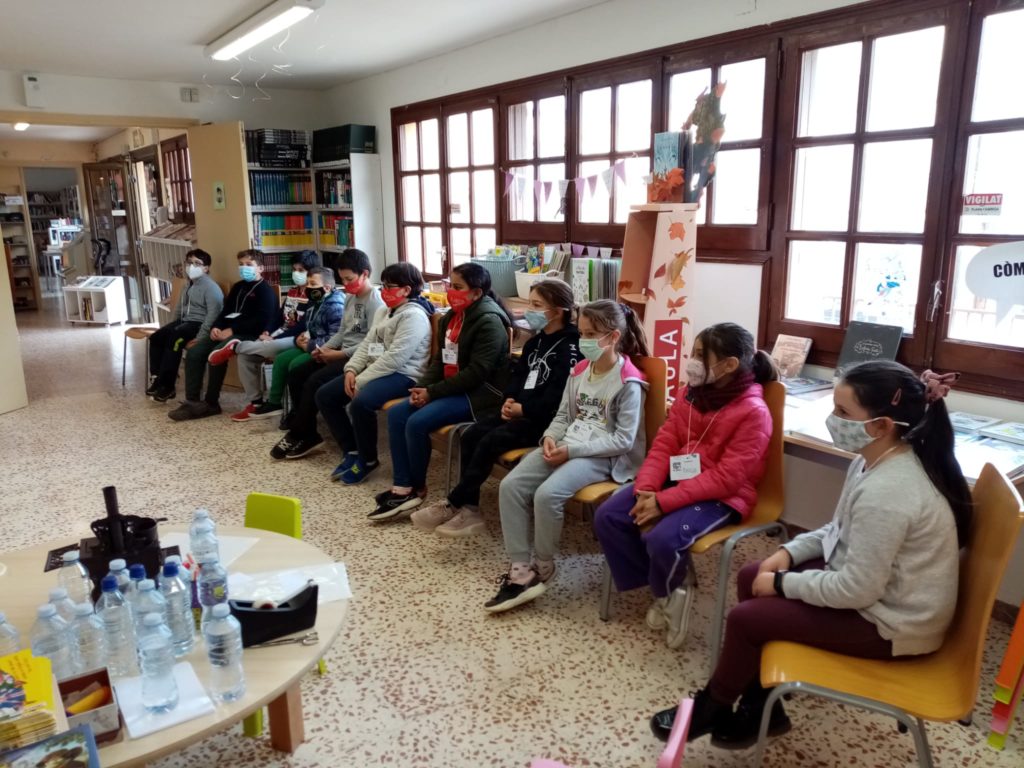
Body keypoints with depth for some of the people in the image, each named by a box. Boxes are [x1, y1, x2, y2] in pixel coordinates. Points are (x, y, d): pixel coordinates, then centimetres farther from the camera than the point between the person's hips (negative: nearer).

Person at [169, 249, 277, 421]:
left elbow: (262, 321, -18)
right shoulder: (238, 287, 22)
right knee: (194, 352, -10)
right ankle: (192, 401, -11)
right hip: (228, 332, 9)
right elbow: (226, 310, 22)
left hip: (250, 335, -9)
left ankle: (211, 403, -18)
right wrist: (216, 327, 0)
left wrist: (232, 330, -20)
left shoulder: (266, 290, -6)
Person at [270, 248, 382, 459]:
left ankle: (299, 436, -6)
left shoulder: (375, 301, -14)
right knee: (295, 375, -1)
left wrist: (339, 354, -19)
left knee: (314, 382, -23)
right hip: (342, 352, 10)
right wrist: (324, 348, 2)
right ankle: (306, 432, 1)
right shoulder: (350, 297, 15)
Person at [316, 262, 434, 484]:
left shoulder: (414, 316, -15)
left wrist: (361, 380, -21)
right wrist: (351, 369, -4)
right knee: (324, 395, 1)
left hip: (402, 375, -10)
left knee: (361, 402, -34)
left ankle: (367, 460, -10)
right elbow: (367, 344, 14)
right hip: (376, 371, 10)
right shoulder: (384, 311, 16)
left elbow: (395, 358, -23)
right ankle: (351, 451, 9)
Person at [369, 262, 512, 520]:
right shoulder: (453, 317, 12)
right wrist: (422, 387, -5)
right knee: (396, 414, -4)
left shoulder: (489, 322, -17)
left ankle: (417, 488, 1)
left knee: (417, 422, -22)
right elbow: (440, 358, 14)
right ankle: (402, 488, -8)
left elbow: (477, 372, -22)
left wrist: (433, 392, -19)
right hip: (452, 388, 10)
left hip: (479, 393, -10)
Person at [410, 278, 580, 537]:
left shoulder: (570, 348, -12)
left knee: (490, 442, -23)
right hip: (520, 410, 9)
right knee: (471, 435, -11)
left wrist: (524, 409, -19)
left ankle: (454, 504, -10)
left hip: (545, 419, -9)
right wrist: (510, 400, -4)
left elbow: (559, 396, -20)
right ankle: (469, 509, -13)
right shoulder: (535, 342, 17)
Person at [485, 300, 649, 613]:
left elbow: (624, 440, -14)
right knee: (510, 486, -15)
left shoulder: (629, 382, -10)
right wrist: (551, 438, -7)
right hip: (566, 447, 7)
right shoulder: (579, 370, 12)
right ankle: (520, 570, -11)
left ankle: (542, 567, -2)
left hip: (603, 456, -7)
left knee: (547, 494, -29)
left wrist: (573, 450, -19)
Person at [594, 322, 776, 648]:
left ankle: (664, 593, 4)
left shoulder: (753, 412, -19)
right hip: (676, 479, 7)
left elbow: (725, 479, -23)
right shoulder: (690, 392, 2)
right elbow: (664, 444, 3)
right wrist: (645, 490, -14)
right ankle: (665, 589, 5)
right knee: (607, 517, -9)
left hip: (721, 497, -7)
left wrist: (663, 502, -25)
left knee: (662, 540, -31)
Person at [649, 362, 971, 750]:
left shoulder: (886, 491, -34)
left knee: (745, 618, -7)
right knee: (752, 578, 9)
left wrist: (783, 582, -15)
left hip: (892, 621, -10)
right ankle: (760, 707, 22)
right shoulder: (880, 459, -2)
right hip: (875, 583, 10)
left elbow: (857, 589, -28)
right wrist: (790, 552, 0)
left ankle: (709, 710, 22)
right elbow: (844, 530, 12)